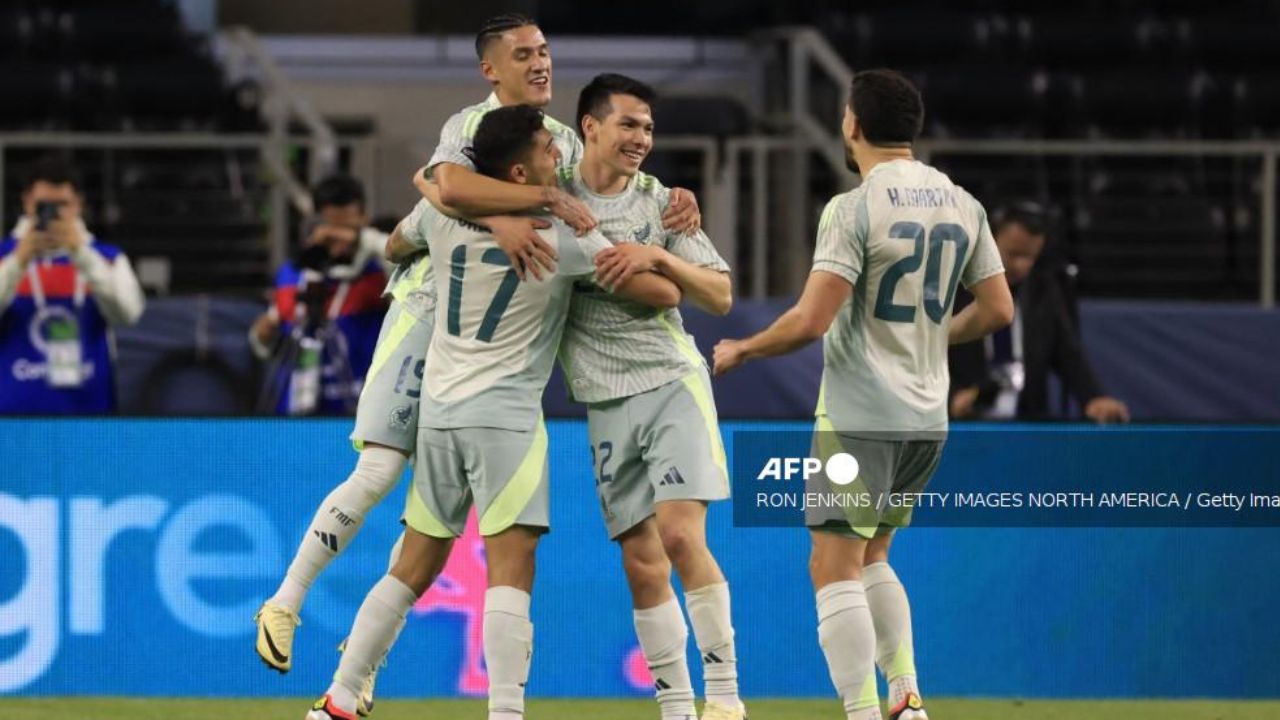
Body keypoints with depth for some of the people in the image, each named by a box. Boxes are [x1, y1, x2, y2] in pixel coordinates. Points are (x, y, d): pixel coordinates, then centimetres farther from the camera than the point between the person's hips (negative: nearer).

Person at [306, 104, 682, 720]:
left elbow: (398, 243, 30)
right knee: (510, 570, -11)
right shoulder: (564, 237, -8)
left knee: (413, 570, 13)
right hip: (504, 414, -6)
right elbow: (663, 294, -3)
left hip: (438, 409, 6)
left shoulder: (444, 217, 5)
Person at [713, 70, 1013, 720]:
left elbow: (810, 321, -18)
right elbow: (997, 308, 12)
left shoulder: (854, 209, -14)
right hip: (927, 417, 7)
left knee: (834, 568, -4)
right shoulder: (962, 205, 6)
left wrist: (741, 350, -2)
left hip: (858, 416, -7)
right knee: (870, 558, 21)